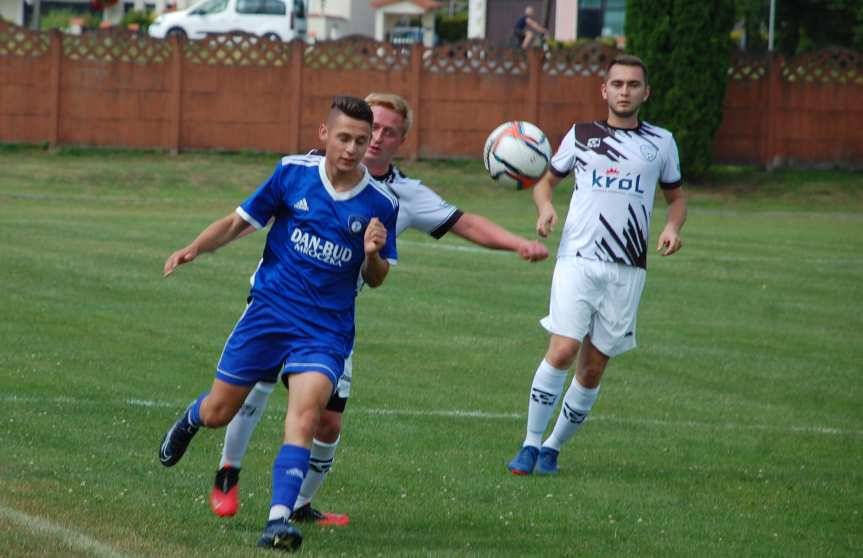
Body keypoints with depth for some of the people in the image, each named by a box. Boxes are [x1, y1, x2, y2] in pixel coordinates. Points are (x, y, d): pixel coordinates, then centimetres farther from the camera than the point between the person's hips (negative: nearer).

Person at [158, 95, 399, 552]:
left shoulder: (381, 203, -5)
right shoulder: (293, 172, -5)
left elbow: (376, 278, 4)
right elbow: (240, 220, 6)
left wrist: (373, 253, -19)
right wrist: (195, 248, -9)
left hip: (326, 329, -1)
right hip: (269, 311, 1)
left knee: (306, 413, -25)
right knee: (217, 413, 10)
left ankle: (280, 517, -27)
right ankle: (189, 420, 48)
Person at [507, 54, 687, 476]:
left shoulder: (660, 142, 12)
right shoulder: (581, 135, 10)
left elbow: (676, 195, 22)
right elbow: (546, 179, 19)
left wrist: (672, 226, 0)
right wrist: (545, 207, -3)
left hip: (627, 271, 2)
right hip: (577, 261, -2)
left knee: (593, 369, 2)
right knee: (562, 351, -17)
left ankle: (553, 448, 17)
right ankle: (530, 445, -8)